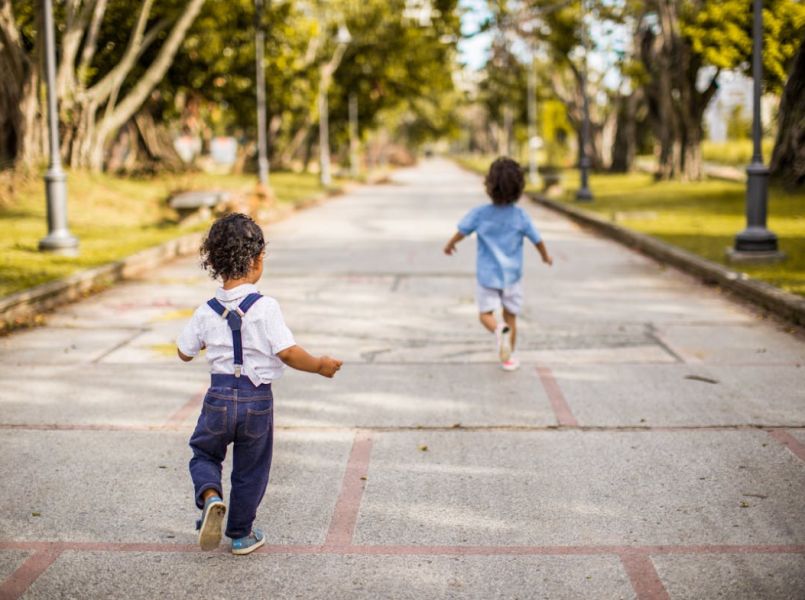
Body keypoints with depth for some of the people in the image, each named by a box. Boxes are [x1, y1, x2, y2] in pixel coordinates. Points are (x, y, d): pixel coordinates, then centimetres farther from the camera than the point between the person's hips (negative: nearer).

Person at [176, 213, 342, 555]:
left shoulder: (207, 312, -4)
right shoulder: (265, 307, -16)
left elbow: (184, 352, 8)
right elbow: (288, 353, -19)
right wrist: (319, 366, -2)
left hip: (219, 397, 2)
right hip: (257, 400, -2)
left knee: (204, 453, 23)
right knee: (250, 470, 15)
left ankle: (210, 496, -6)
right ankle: (241, 534, 27)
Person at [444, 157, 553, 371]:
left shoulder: (479, 213, -11)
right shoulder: (520, 216, -10)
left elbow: (461, 232, -1)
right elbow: (537, 240, 0)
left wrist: (450, 245, 21)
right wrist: (546, 256, 20)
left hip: (487, 275, -1)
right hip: (511, 275, 1)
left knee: (486, 313, 7)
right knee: (511, 317, 13)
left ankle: (500, 330, -25)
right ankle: (508, 358, 16)